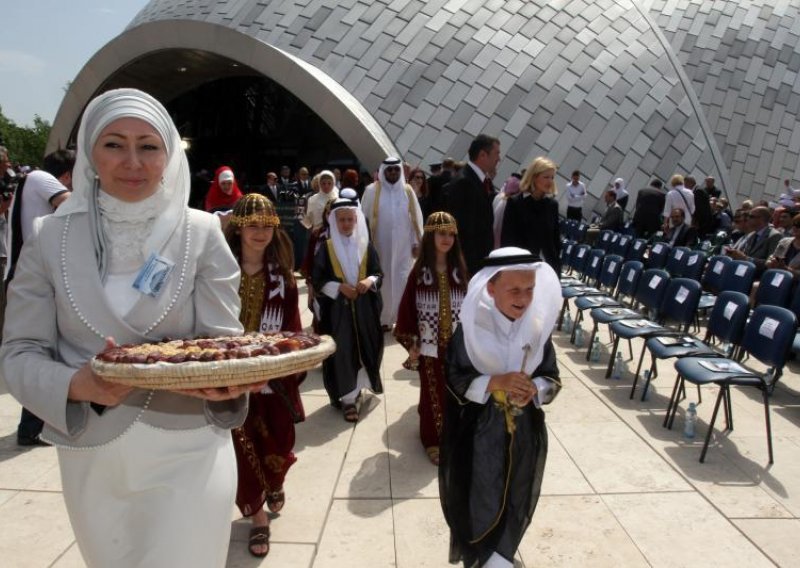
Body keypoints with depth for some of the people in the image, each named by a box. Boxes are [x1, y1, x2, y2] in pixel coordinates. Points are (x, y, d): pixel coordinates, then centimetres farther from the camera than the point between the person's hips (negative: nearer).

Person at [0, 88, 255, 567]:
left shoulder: (202, 233, -6)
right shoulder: (50, 236, -3)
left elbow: (224, 340, -7)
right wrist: (75, 384, -23)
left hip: (188, 453, -2)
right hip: (92, 457, 3)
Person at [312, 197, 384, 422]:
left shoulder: (366, 246, 4)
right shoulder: (326, 248, -1)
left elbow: (379, 273, 8)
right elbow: (317, 280, -2)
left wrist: (370, 280, -14)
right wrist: (339, 287, -16)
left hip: (364, 308, 2)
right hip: (337, 309, -2)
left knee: (364, 348, 8)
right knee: (342, 351, -3)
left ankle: (357, 388, 28)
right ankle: (347, 398, 5)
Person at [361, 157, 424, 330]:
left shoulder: (407, 190, 4)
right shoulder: (372, 191, -2)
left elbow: (416, 218, 5)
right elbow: (363, 217, 0)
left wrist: (416, 242, 2)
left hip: (403, 245, 2)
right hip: (380, 245, -1)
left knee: (402, 281, 2)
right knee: (382, 280, 3)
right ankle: (382, 319, 12)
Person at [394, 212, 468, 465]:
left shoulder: (460, 270, 0)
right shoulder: (419, 272, -7)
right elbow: (408, 308, -6)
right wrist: (411, 343, -7)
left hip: (457, 344, 2)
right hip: (430, 345, -2)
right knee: (432, 392, 9)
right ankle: (432, 439, 23)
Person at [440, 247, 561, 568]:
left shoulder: (538, 327, -8)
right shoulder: (471, 328, -17)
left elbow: (552, 379, 0)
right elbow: (454, 380, -13)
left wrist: (534, 389, -22)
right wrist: (495, 382, -26)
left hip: (523, 430, 3)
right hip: (478, 431, -3)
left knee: (515, 496, 19)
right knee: (479, 498, 12)